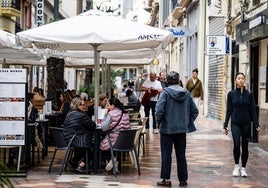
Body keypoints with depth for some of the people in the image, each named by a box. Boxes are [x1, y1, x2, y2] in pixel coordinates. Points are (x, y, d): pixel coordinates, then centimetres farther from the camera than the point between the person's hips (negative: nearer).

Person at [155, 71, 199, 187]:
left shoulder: (166, 92, -12)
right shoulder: (186, 93, 1)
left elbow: (159, 110, -17)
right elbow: (195, 110, 4)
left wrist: (159, 121, 0)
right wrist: (188, 122, 14)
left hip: (167, 129, -4)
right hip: (182, 129, 4)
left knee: (166, 154, 5)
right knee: (181, 155, 11)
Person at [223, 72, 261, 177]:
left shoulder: (249, 94, 2)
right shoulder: (231, 94, 1)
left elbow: (253, 110, 3)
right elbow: (229, 110, 4)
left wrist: (256, 124, -3)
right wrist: (226, 125, 1)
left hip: (246, 123, 1)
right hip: (235, 123, -1)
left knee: (245, 146, 4)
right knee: (236, 144, -16)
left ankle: (243, 168, 17)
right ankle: (236, 166, 3)